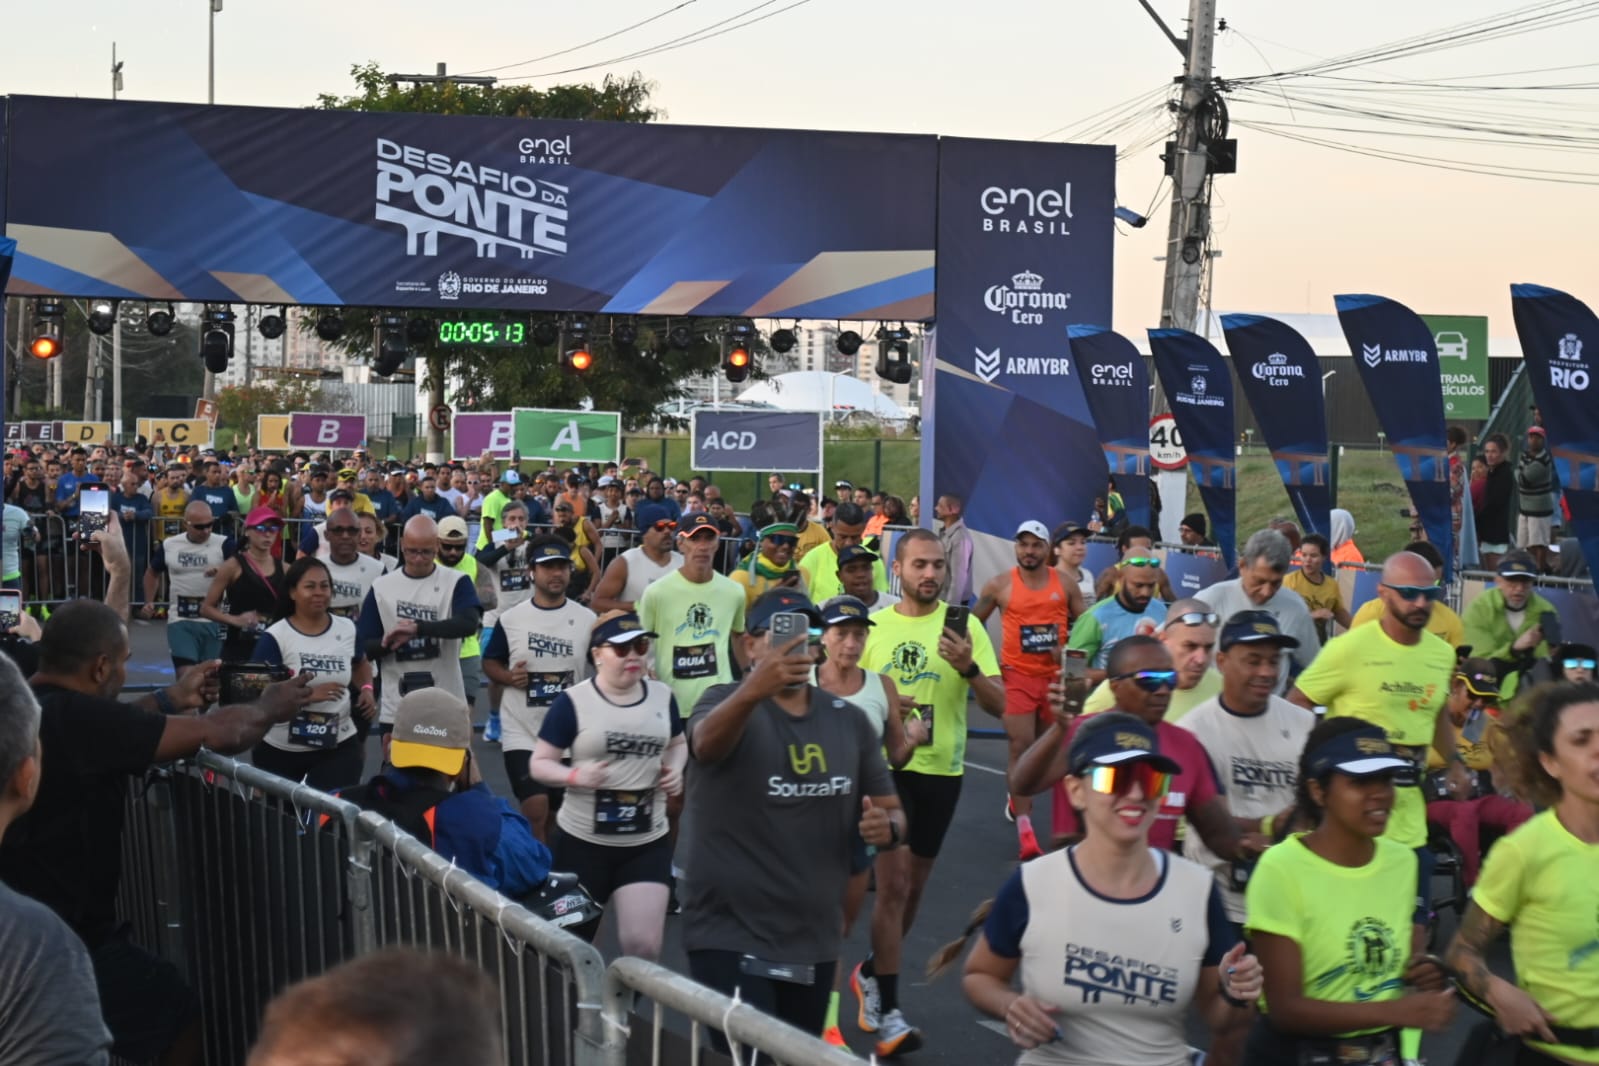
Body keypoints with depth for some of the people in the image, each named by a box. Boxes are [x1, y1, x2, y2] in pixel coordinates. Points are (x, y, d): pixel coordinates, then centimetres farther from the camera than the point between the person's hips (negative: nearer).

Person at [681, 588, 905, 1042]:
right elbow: (705, 743, -34)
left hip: (814, 940, 6)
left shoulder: (849, 720, 7)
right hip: (731, 937, -6)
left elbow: (893, 812, 13)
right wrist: (752, 690, -54)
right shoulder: (726, 702, -10)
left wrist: (887, 828, -12)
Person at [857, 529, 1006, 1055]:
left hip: (942, 770, 1)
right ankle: (889, 1011, -2)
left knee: (913, 886, 14)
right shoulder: (873, 626, 1)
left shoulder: (964, 627, -3)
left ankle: (872, 973, 37)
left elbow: (1000, 706, -7)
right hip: (886, 766, -1)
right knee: (892, 884, -9)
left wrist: (968, 668, -25)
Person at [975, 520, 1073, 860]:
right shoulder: (1000, 585, -2)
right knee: (1020, 746, -12)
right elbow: (974, 623, 9)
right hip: (1016, 676, -3)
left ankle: (1017, 798, 44)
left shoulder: (1064, 584, 3)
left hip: (1054, 676, 3)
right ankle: (1025, 832, -14)